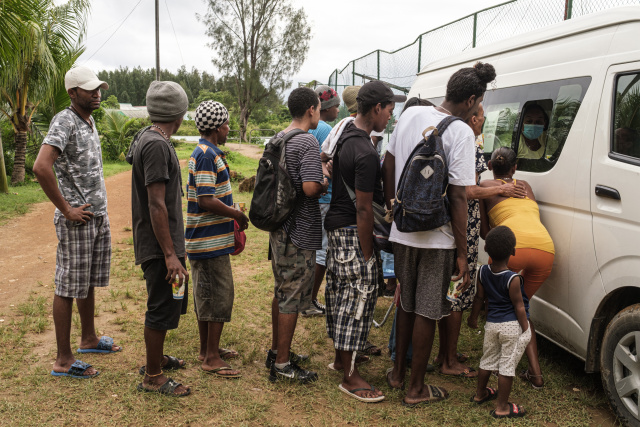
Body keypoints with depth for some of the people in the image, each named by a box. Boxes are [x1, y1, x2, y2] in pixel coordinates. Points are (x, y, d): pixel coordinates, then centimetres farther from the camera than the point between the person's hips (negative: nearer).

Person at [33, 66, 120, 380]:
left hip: (99, 216, 8)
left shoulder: (90, 121, 13)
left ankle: (89, 339, 34)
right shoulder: (64, 121, -14)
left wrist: (99, 207, 16)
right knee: (68, 287, 0)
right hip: (77, 220, -8)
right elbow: (41, 167, -28)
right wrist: (66, 210, -21)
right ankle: (63, 360, 9)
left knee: (89, 283, 19)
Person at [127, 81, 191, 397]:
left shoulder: (149, 138, 12)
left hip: (163, 243, 10)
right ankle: (153, 377, 15)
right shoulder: (157, 145, -20)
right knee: (162, 309, 1)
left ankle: (156, 358, 38)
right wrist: (170, 255, -23)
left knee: (166, 304, 22)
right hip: (160, 244, -10)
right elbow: (156, 204, -24)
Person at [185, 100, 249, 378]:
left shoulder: (207, 152, 14)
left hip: (208, 239, 10)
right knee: (219, 297, -3)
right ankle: (212, 358, 5)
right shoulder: (206, 155, -18)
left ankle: (207, 349, 28)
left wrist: (231, 215, 16)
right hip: (210, 241, -10)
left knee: (206, 296, 16)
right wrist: (238, 215, -13)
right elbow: (206, 201, -25)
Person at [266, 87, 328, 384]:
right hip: (299, 231, -9)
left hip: (279, 227, 9)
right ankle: (282, 364, 11)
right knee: (292, 298, 1)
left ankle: (276, 351, 32)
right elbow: (310, 188, -26)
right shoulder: (307, 142, -16)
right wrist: (327, 184, -4)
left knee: (281, 292, 19)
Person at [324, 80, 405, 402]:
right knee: (358, 296, -3)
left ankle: (340, 357, 33)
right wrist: (367, 253, -17)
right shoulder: (366, 154, -24)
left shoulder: (348, 129, 7)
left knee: (340, 292, 18)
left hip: (336, 223, 10)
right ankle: (349, 376, 7)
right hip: (352, 231, -10)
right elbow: (363, 208, -23)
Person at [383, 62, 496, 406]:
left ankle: (397, 372, 35)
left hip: (403, 232, 6)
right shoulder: (461, 132, -15)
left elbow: (389, 165, 11)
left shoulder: (410, 114, 4)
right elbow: (457, 197, -17)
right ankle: (416, 389, 20)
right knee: (427, 313, 7)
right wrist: (462, 253, -11)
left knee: (406, 305, 21)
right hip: (437, 237, -6)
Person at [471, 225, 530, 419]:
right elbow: (519, 307, -13)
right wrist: (526, 330, -4)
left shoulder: (483, 272, -3)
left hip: (491, 323, 6)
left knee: (487, 360, 21)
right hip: (512, 326, -6)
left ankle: (480, 394, 38)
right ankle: (502, 407, 11)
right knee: (507, 366, 3)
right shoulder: (513, 279, -19)